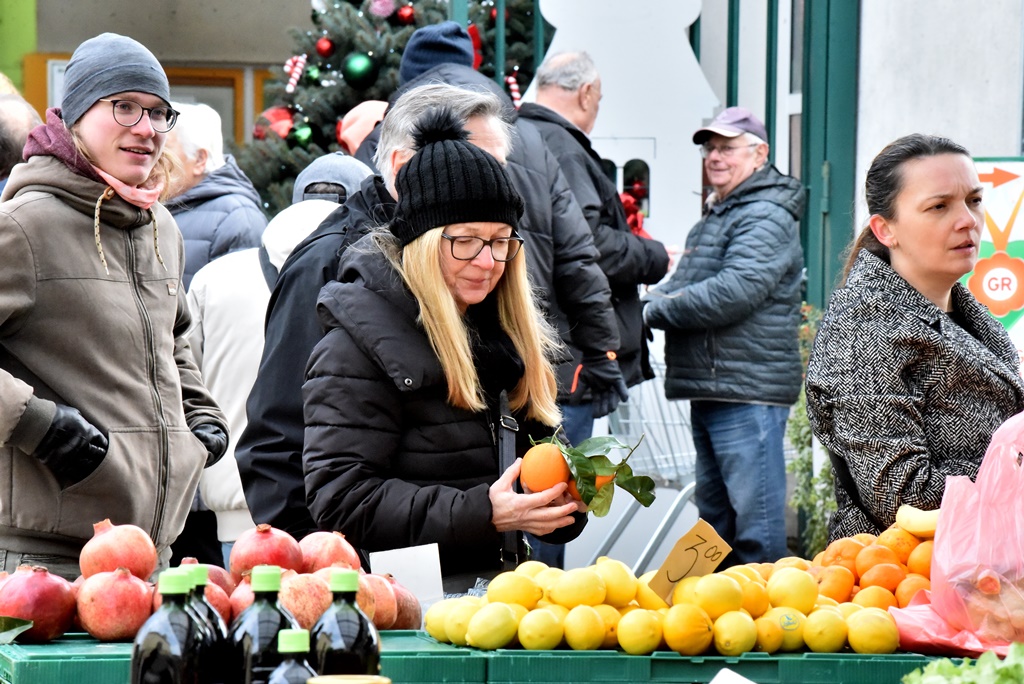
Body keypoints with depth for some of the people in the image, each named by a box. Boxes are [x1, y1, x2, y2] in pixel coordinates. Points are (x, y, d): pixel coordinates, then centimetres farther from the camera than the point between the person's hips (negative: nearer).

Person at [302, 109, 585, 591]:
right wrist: (481, 513, -20)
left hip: (495, 583, 7)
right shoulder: (358, 341, -7)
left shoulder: (510, 331, 17)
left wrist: (562, 499, 0)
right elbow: (339, 500, -14)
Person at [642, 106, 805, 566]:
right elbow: (684, 286, 25)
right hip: (709, 390, 11)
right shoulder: (715, 215, 22)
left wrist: (658, 309, -15)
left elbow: (735, 290, -24)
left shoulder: (766, 217, -11)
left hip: (748, 391, -11)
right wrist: (656, 298, 1)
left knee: (755, 521, -9)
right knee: (714, 514, 16)